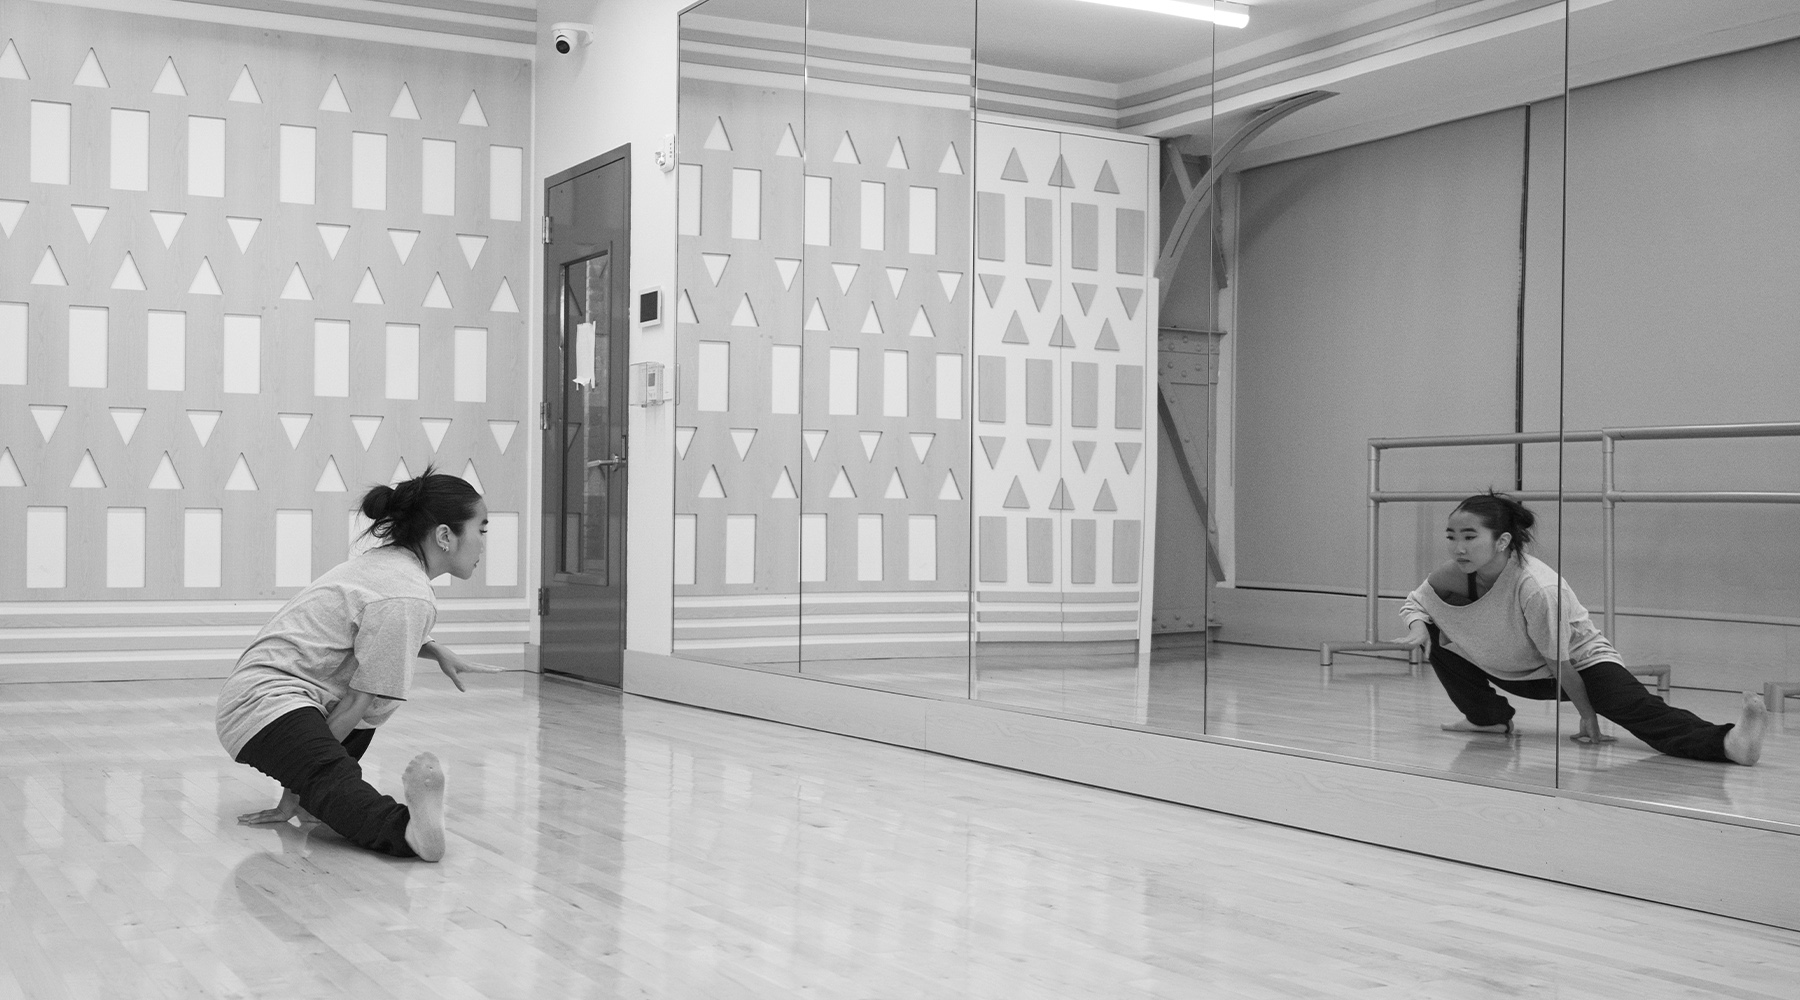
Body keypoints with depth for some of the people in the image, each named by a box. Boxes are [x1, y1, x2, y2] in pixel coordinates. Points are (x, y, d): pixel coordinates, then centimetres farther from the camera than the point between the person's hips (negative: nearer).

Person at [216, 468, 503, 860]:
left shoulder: (385, 563, 14)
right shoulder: (409, 596, -14)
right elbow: (357, 702, -13)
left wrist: (437, 652, 26)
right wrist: (293, 794, -10)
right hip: (267, 703, -10)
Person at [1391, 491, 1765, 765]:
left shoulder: (1538, 588, -35)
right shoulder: (1455, 575, -18)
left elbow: (1560, 664, -26)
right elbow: (1415, 602, 2)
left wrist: (1588, 719, -19)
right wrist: (1418, 626, -21)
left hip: (1582, 661, -6)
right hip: (1517, 672, 7)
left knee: (1641, 709, -34)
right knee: (1436, 633, -5)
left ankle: (1728, 742, -54)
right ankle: (1489, 718, 8)